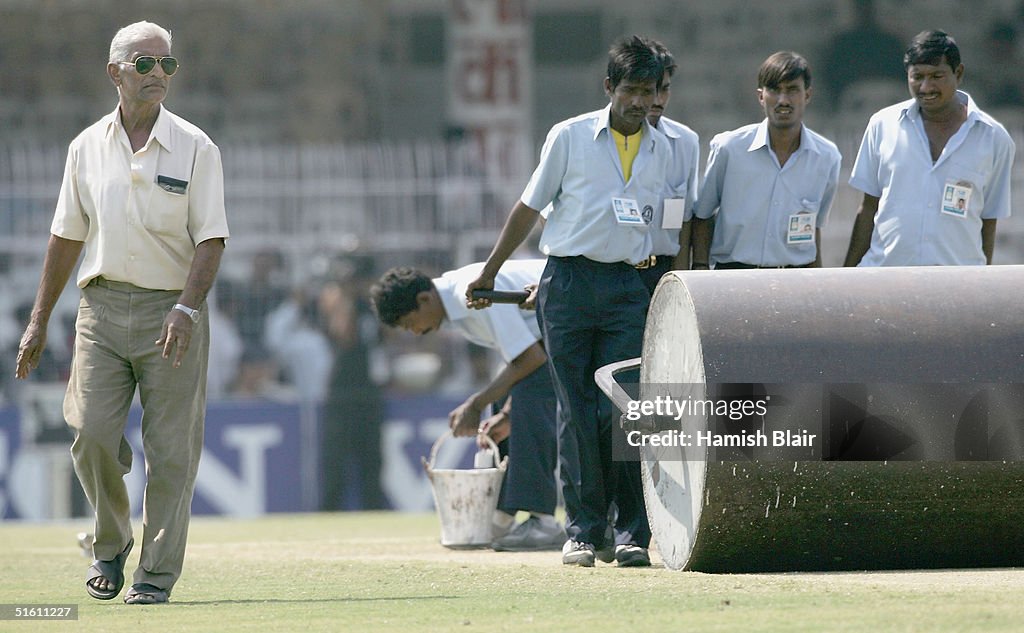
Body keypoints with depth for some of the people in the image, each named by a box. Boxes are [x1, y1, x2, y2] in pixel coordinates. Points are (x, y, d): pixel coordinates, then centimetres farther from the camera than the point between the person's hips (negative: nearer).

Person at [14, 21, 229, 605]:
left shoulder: (195, 149, 0)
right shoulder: (88, 147, 10)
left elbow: (211, 240, -6)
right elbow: (68, 236, 16)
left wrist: (186, 309, -21)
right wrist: (40, 321, 14)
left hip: (173, 312, -2)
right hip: (103, 308, 2)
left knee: (172, 450, -4)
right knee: (92, 432, -9)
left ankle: (157, 573, 3)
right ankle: (112, 544, 14)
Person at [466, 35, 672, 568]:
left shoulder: (662, 150, 10)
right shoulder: (570, 137, 3)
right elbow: (530, 206, 9)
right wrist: (489, 273, 10)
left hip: (628, 287, 1)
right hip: (568, 282, -1)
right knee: (577, 412, -2)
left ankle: (630, 533, -4)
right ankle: (583, 530, 3)